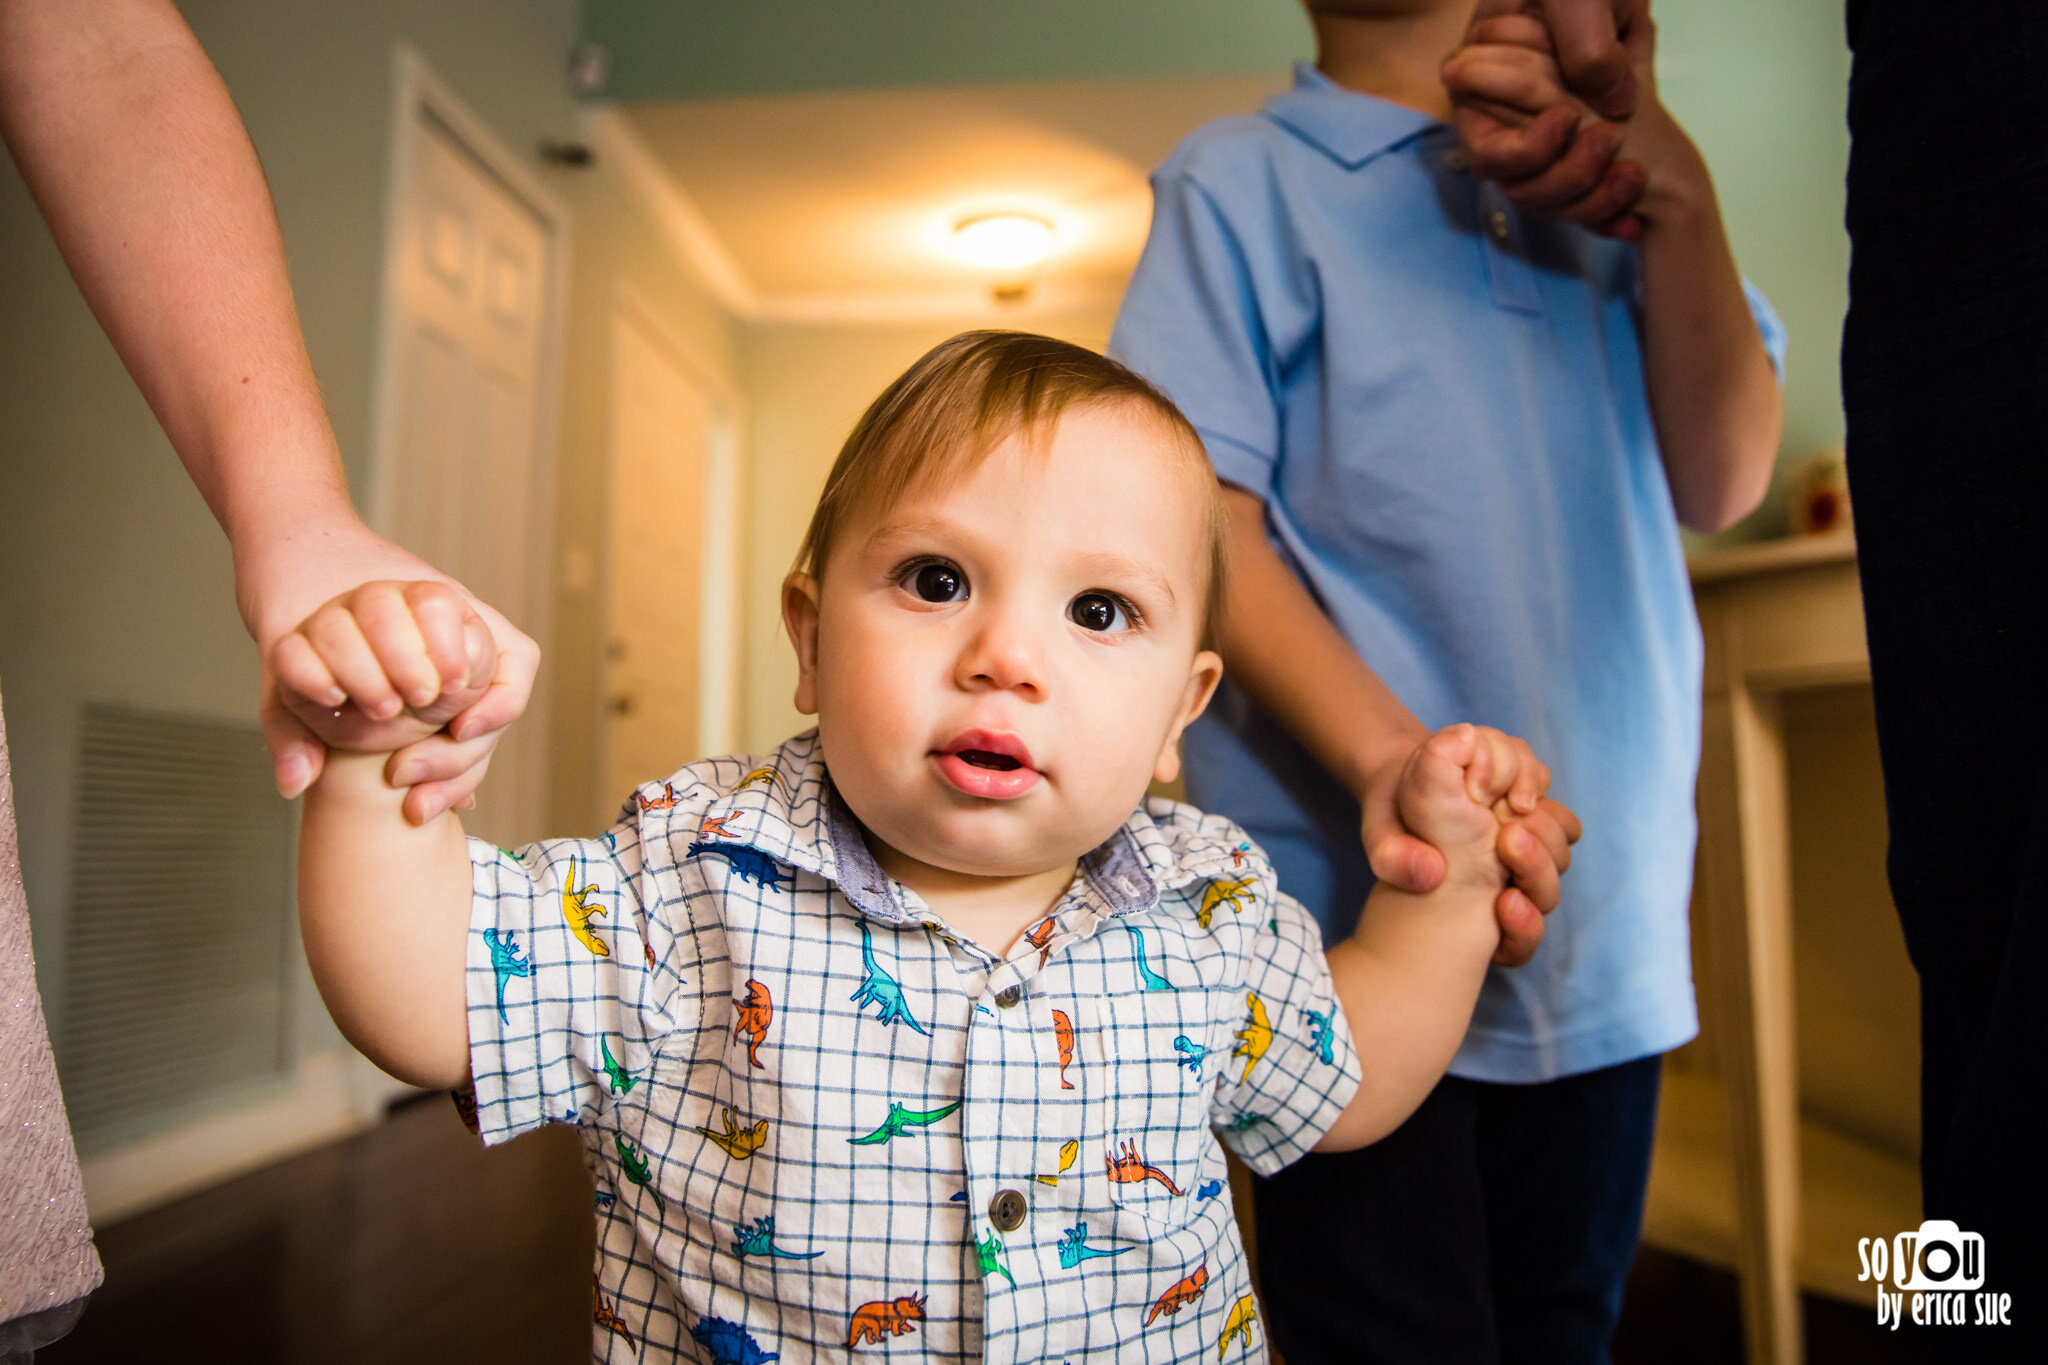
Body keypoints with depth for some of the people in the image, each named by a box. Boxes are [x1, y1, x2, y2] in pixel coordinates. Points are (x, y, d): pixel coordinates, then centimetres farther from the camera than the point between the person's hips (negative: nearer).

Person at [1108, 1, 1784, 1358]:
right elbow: (1197, 516, -11)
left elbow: (1721, 482, 7)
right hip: (1358, 906, -5)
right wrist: (1388, 754, -26)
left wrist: (1672, 186, -6)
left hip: (1609, 920, 5)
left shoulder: (1594, 175, 16)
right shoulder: (1241, 179, 2)